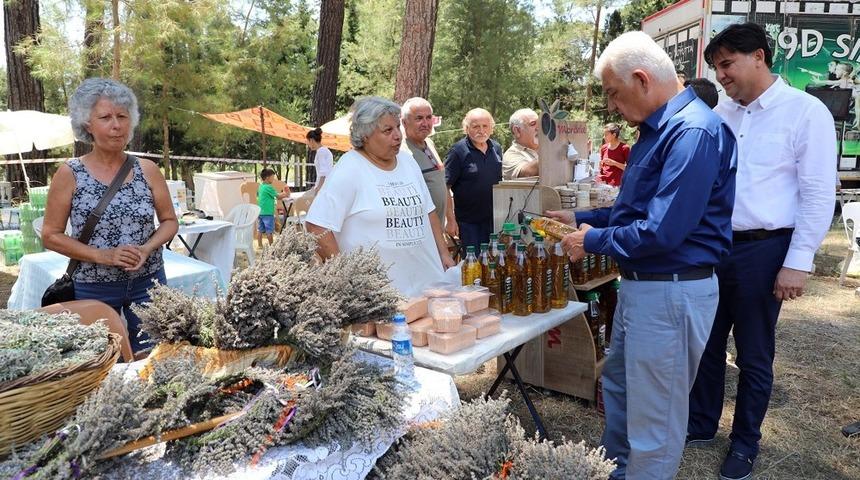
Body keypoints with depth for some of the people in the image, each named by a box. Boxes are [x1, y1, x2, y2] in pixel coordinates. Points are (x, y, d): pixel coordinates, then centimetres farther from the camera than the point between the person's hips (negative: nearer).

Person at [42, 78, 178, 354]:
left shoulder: (147, 170, 0)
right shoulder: (69, 174, -5)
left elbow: (169, 221, 7)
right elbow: (51, 235, -3)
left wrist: (147, 249, -12)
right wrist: (102, 255, -16)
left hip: (148, 283, 1)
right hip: (93, 288, -1)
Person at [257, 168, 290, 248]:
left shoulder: (260, 187, 10)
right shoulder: (269, 187, -15)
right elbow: (278, 196, -11)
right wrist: (285, 194, 8)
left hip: (260, 212, 8)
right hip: (268, 213, -8)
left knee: (260, 230, 12)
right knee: (269, 231, 0)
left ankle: (260, 245, 17)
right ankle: (271, 245, 5)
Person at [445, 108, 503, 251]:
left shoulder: (496, 148, 7)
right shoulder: (458, 151, -11)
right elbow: (445, 187, -13)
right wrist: (451, 220, -17)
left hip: (494, 219, 5)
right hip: (468, 221, -5)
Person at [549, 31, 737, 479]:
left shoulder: (694, 132, -23)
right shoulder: (659, 129, 10)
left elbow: (663, 231, -29)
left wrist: (593, 241, -15)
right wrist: (581, 218, 12)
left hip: (672, 292, -11)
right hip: (639, 285, 11)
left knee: (654, 420, 6)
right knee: (617, 386, 25)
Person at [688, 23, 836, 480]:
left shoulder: (806, 112, -8)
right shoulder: (720, 115, 9)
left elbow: (818, 195, -10)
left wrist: (798, 262, -13)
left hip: (762, 252, -5)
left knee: (753, 356, 10)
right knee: (706, 345, 16)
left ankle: (745, 442, 30)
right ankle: (700, 424, 35)